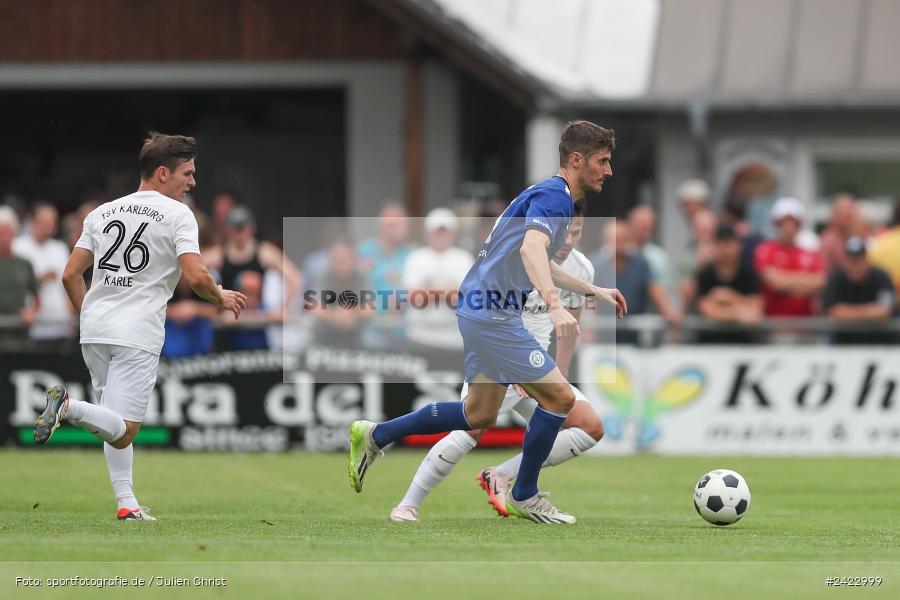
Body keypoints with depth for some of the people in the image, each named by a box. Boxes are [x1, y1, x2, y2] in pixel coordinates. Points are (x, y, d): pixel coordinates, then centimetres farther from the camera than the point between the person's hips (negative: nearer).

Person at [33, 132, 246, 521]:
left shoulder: (102, 212, 15)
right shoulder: (177, 214, -2)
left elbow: (71, 275, 13)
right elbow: (195, 276, -13)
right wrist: (221, 298, 7)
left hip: (94, 329, 7)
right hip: (137, 335, -6)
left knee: (118, 427, 19)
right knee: (122, 431, -10)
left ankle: (126, 502, 13)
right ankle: (68, 407, -33)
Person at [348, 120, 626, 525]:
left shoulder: (553, 196, 16)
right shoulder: (553, 196, -16)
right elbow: (531, 249, -35)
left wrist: (593, 291, 28)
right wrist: (554, 306, -49)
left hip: (481, 310, 11)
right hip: (492, 313, -11)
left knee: (479, 415, 18)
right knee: (558, 396, -8)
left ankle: (374, 435, 26)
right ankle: (524, 497, 5)